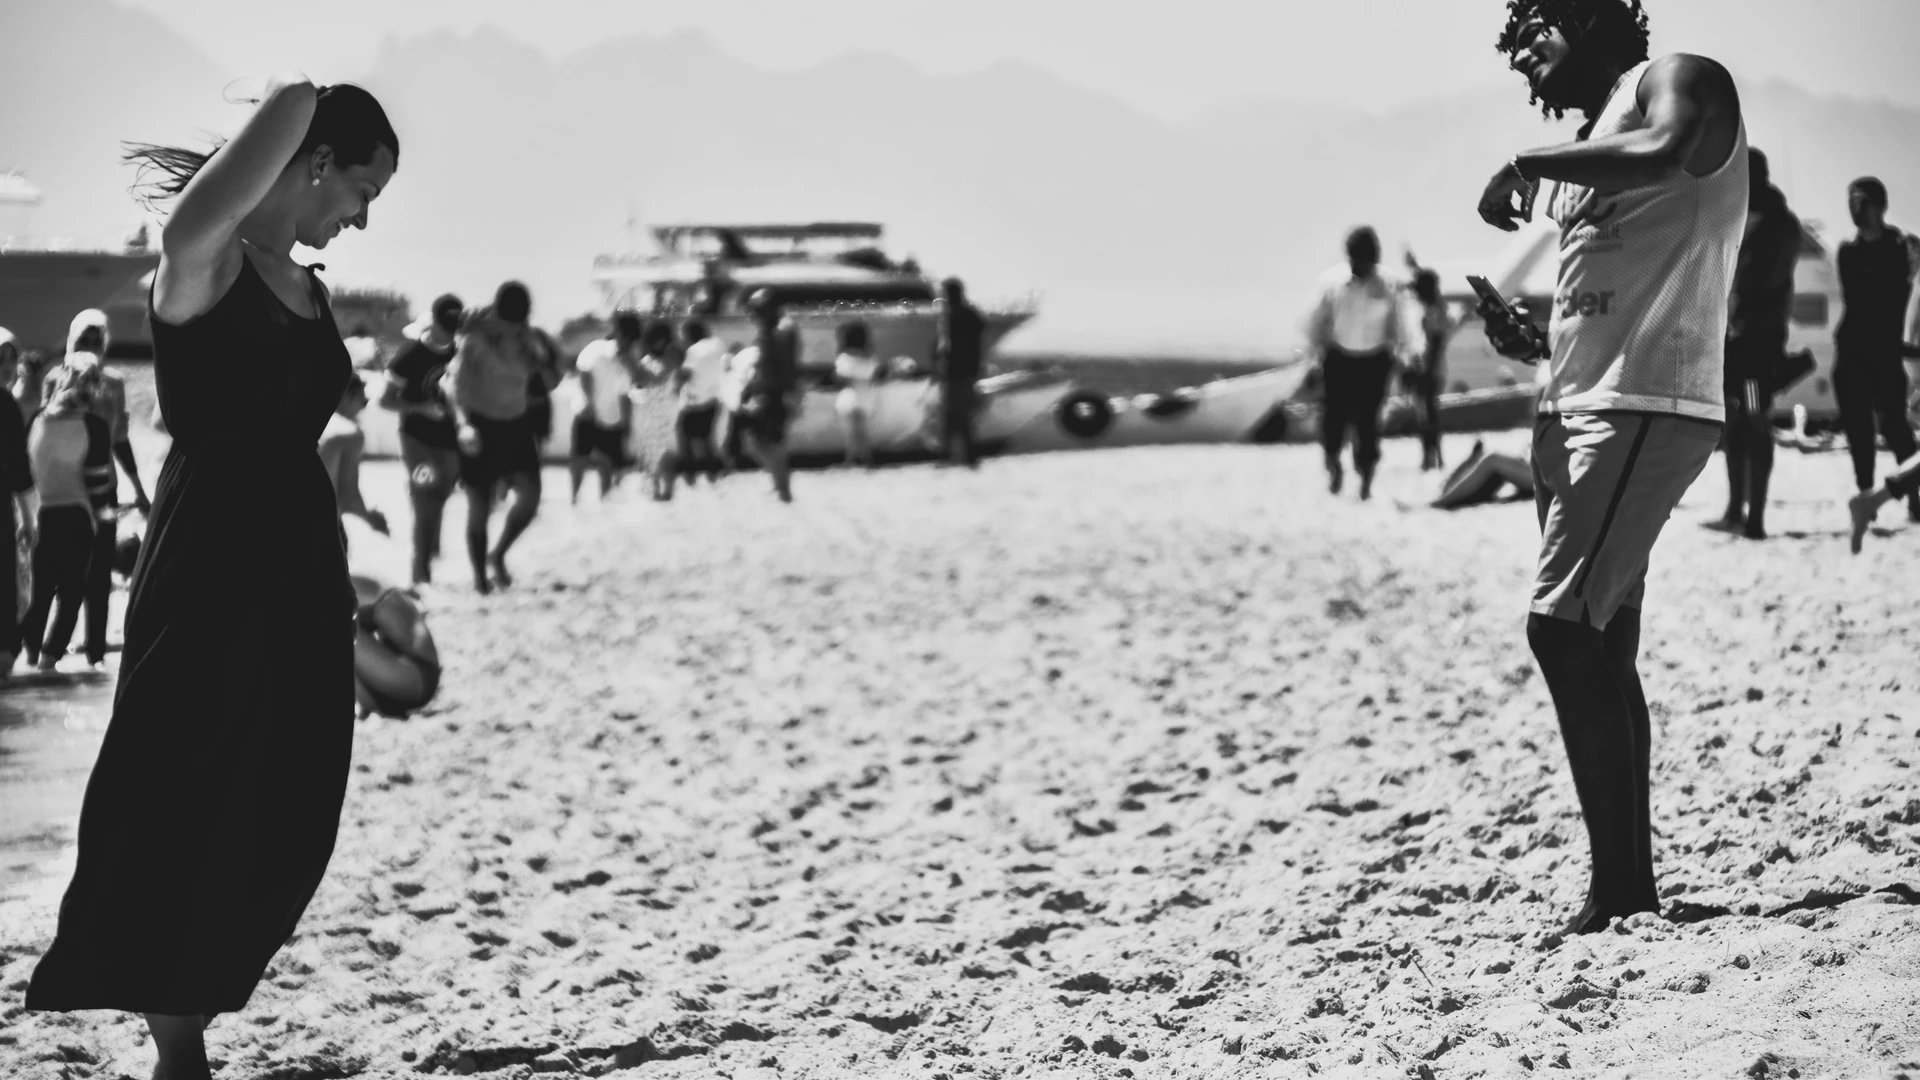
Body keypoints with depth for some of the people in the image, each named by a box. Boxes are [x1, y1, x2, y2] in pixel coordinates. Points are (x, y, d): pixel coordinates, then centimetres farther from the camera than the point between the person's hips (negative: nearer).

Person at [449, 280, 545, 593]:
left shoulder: (526, 339, 0)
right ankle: (480, 577, 14)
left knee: (529, 497, -11)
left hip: (515, 425, 4)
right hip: (480, 425, -4)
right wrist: (463, 423, -34)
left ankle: (498, 555, 12)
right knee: (479, 508, 0)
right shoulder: (476, 338, -15)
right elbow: (457, 382, -21)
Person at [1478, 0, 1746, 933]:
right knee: (1600, 653, 7)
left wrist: (1525, 165, -16)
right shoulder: (1585, 148, 22)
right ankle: (1632, 887, 11)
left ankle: (1618, 888, -15)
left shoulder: (1679, 83, -2)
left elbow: (1664, 152, -27)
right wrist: (1522, 336, 7)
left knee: (1563, 632, -17)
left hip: (1647, 405, -9)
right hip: (1574, 407, 9)